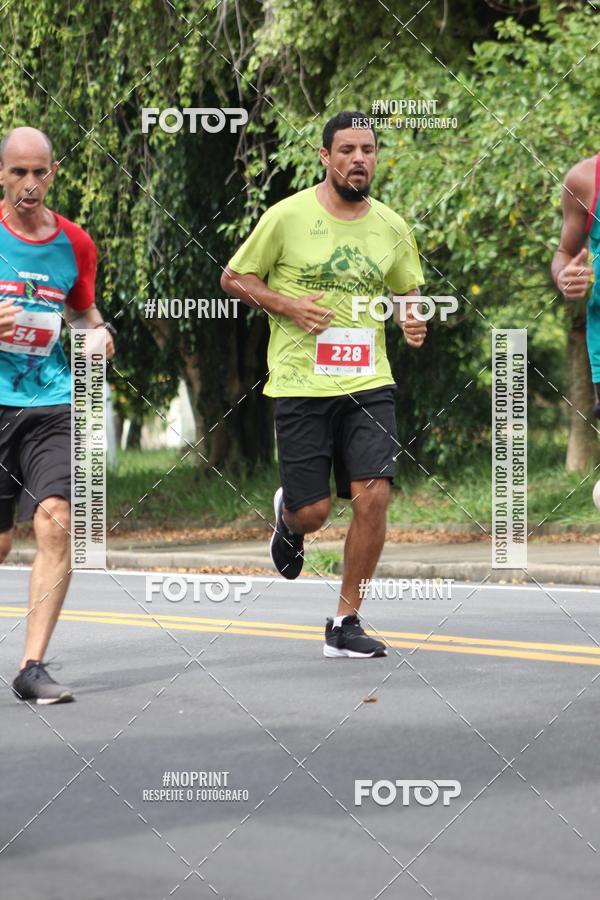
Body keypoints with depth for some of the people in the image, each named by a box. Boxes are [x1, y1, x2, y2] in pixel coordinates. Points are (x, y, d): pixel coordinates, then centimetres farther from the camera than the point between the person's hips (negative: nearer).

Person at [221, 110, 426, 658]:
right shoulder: (289, 216, -5)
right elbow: (233, 277, 4)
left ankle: (345, 624, 2)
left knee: (373, 497, -11)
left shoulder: (392, 227, 6)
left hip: (368, 383, 3)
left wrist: (414, 321, -1)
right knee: (313, 512, -2)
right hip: (301, 383, -3)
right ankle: (287, 518, 39)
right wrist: (287, 305, -12)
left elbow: (409, 292, 22)